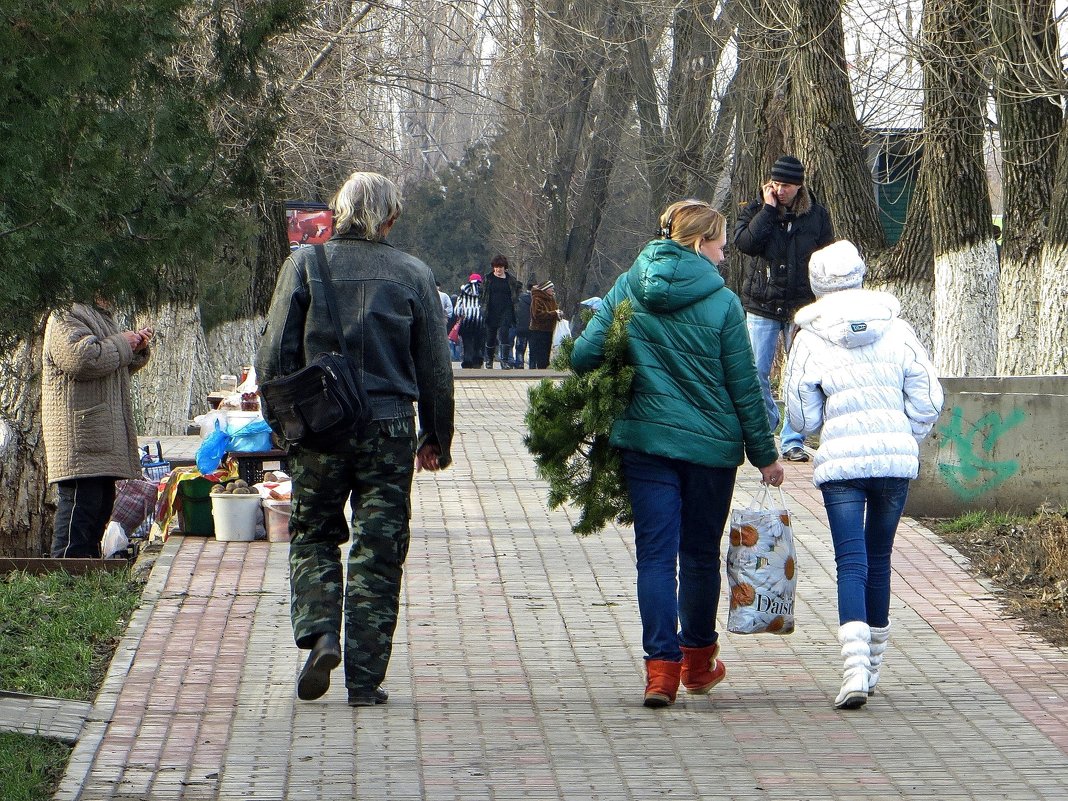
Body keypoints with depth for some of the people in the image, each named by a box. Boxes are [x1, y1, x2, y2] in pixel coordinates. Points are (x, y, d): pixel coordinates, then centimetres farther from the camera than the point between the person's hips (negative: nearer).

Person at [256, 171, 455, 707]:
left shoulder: (304, 265, -2)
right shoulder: (412, 275, 1)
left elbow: (274, 355, -2)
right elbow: (435, 368, 4)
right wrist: (437, 438, 15)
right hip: (389, 428, 0)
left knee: (313, 536, 16)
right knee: (379, 552, 5)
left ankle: (318, 632, -8)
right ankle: (364, 678, 4)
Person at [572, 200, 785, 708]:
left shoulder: (627, 289, 0)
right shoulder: (721, 302, -8)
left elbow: (584, 355, -5)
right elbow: (744, 386, -5)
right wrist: (764, 454, 4)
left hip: (644, 439, 1)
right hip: (710, 444, -1)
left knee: (655, 552, 1)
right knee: (700, 553, 14)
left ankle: (662, 665, -12)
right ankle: (698, 661, 28)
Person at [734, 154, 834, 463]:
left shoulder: (817, 215, 4)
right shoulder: (755, 211, 4)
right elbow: (745, 242, -16)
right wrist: (768, 208, -14)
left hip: (802, 308, 0)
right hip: (762, 308, 0)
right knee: (757, 373, 0)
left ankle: (793, 440, 2)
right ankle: (767, 421, 22)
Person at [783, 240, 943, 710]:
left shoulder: (811, 337, -2)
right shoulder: (896, 330, 4)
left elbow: (802, 417, 0)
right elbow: (927, 400, 2)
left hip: (840, 462, -3)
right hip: (897, 459, 3)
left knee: (851, 563, -6)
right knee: (879, 557, 16)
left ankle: (856, 664, -24)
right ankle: (873, 663, 26)